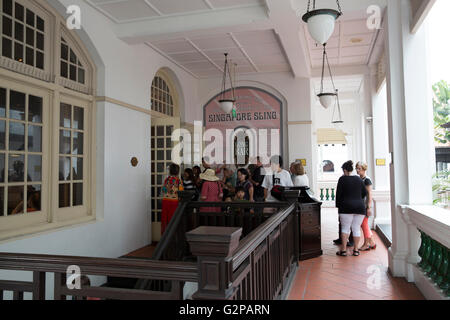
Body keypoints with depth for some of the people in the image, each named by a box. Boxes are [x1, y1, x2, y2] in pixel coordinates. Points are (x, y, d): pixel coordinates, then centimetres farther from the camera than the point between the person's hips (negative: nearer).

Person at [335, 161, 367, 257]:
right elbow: (365, 192, 14)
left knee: (345, 228, 2)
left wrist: (338, 205, 8)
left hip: (346, 207, -4)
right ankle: (356, 250, 10)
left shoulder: (342, 179, -3)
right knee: (356, 228, 8)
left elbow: (338, 194, -2)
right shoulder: (358, 179, 9)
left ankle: (343, 250, 2)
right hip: (360, 207, 4)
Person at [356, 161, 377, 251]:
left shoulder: (367, 180, -13)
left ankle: (367, 244, 10)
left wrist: (369, 207, -19)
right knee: (363, 225, 12)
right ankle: (372, 243, 22)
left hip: (365, 205, -8)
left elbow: (369, 194, -15)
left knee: (364, 224, -1)